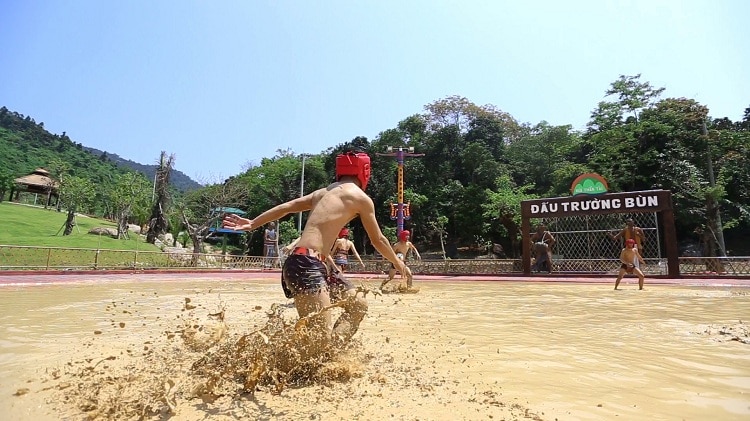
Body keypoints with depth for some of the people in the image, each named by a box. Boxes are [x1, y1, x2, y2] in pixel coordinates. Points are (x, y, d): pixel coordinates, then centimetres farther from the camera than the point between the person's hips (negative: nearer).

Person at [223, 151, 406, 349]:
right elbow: (377, 240, 8)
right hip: (306, 265, -9)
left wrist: (252, 223, 19)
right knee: (323, 338, -13)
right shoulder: (361, 198, 0)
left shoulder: (323, 192, 20)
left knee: (358, 306, 15)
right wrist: (398, 262, 24)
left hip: (310, 264, 9)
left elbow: (286, 206, 16)